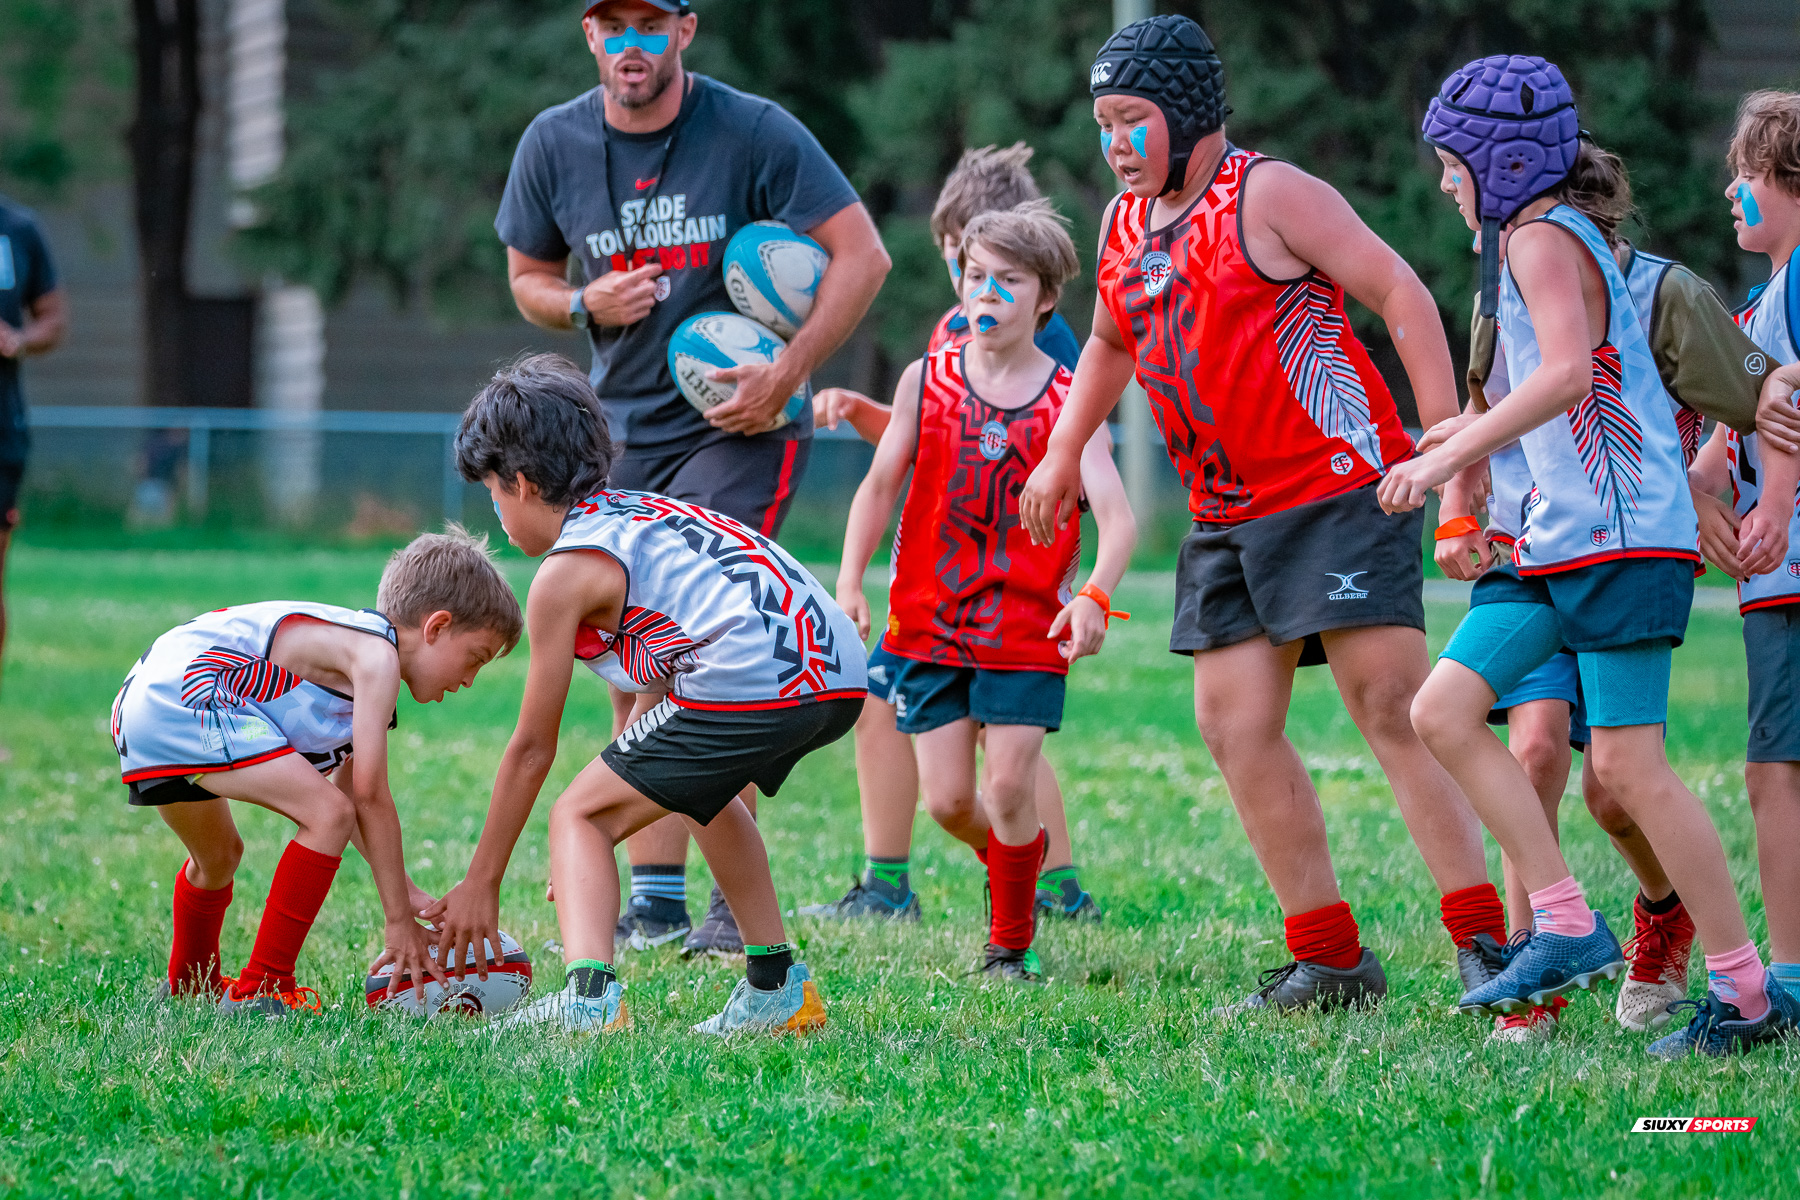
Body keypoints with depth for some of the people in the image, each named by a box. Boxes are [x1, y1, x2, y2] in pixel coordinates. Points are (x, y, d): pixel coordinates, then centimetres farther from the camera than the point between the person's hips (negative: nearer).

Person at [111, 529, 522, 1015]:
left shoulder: (356, 642, 20)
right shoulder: (376, 656, -11)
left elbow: (349, 789, 24)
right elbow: (371, 796, -15)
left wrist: (407, 893, 19)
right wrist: (399, 919, -11)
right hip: (190, 700, -11)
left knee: (218, 856, 33)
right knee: (327, 815, -17)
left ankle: (188, 985, 58)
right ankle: (260, 990, -13)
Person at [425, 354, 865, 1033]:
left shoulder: (565, 573, 4)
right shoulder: (640, 511, 29)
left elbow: (532, 748, 8)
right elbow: (666, 689, 33)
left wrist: (481, 883, 18)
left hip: (748, 686, -9)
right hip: (841, 677, 9)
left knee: (578, 816, 2)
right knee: (698, 789, 36)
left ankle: (590, 995, -21)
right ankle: (776, 987, 39)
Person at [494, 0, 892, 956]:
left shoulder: (752, 132, -12)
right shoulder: (554, 144, 0)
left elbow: (862, 254, -11)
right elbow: (527, 276, 14)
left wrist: (782, 376, -17)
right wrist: (586, 304, -9)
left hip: (741, 426, -5)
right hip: (623, 433, 5)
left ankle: (741, 904, -12)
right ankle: (653, 898, 11)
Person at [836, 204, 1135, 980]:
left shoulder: (1069, 402, -5)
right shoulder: (926, 381, 2)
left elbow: (1117, 518, -13)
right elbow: (880, 485, 10)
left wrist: (1094, 597, -31)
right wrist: (848, 584, -2)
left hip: (1027, 629, -2)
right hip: (930, 623, 2)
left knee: (1008, 788, -9)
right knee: (948, 801, 1)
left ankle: (1012, 944, 10)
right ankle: (1012, 856, 35)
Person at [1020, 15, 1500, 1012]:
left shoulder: (1268, 196, -9)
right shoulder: (1126, 224, 14)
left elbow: (1400, 294, -11)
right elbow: (1109, 342, 32)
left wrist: (1450, 442, -16)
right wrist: (1062, 453, 22)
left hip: (1338, 492, -8)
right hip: (1226, 519, 8)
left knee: (1395, 711, -12)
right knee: (1234, 725, 2)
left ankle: (1484, 942, -10)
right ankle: (1329, 960, 8)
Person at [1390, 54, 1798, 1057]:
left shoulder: (1542, 237, -10)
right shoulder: (1548, 237, 19)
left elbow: (1568, 373, -27)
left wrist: (1448, 456, -27)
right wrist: (1476, 437, 36)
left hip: (1623, 537, -10)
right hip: (1555, 540, 10)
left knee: (1628, 764, -10)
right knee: (1443, 710, 0)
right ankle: (1568, 928, 0)